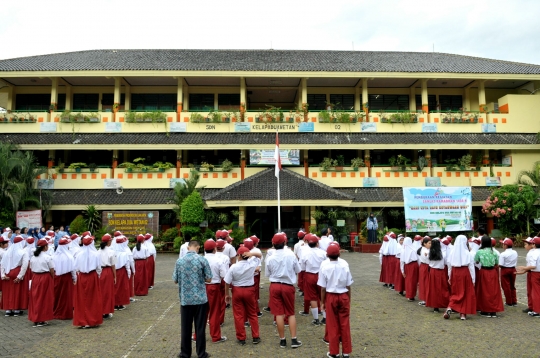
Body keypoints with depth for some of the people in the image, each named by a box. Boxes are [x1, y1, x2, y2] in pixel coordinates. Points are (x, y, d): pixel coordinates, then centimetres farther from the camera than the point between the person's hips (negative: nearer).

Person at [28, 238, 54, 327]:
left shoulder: (33, 257, 4)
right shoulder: (47, 257, -13)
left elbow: (32, 269, 7)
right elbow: (52, 270, -10)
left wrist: (36, 276, 15)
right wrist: (53, 279, 5)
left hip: (35, 278, 5)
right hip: (46, 278, -5)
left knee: (35, 297, 12)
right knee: (45, 298, 4)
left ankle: (35, 319, 18)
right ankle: (42, 320, 8)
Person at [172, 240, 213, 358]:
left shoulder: (179, 261, -2)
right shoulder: (202, 260, -9)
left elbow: (175, 280, 4)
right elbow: (209, 279, -5)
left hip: (185, 299, 2)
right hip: (200, 298, -1)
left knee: (185, 328, 11)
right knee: (200, 327, 7)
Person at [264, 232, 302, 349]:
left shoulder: (270, 258, -8)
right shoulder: (291, 254, -10)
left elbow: (267, 274, 1)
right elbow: (298, 270, -1)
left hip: (275, 286, 0)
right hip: (288, 286, 0)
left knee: (279, 313, 6)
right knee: (291, 313, 11)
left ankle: (282, 340, 13)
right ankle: (294, 339, 11)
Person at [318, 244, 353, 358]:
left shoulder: (324, 267, -12)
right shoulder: (345, 266, -7)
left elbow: (323, 288, -9)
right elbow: (348, 286, -2)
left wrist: (322, 302, 3)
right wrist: (349, 300, 11)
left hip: (331, 297, -2)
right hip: (343, 297, 2)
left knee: (332, 325, 10)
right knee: (345, 324, 12)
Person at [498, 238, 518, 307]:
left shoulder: (503, 254, -20)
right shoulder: (515, 253, 0)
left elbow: (500, 265, -21)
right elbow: (515, 263, 4)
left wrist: (497, 265, -1)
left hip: (505, 270, -6)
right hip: (513, 270, 6)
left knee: (506, 287, 5)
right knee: (512, 286, 18)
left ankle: (509, 302, 12)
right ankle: (514, 301, 21)